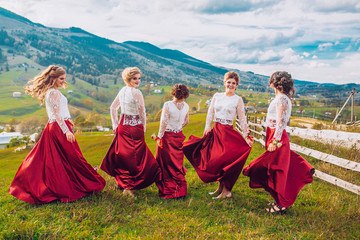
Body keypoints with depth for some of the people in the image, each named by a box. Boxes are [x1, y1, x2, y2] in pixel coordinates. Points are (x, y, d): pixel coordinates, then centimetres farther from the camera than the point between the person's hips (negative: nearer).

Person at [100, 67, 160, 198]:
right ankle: (129, 187, 7)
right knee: (134, 157, 3)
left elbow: (113, 107, 16)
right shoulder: (136, 93, -15)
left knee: (122, 155, 16)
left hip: (122, 127, 7)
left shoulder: (122, 91, 8)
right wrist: (143, 128, 3)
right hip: (135, 128, -7)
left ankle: (123, 183, 27)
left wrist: (115, 125, 18)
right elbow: (142, 113, -13)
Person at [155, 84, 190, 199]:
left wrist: (159, 137, -10)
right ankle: (181, 190, 23)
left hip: (167, 137, -5)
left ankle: (168, 191, 14)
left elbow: (164, 122, -17)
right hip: (179, 136, 5)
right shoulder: (186, 106, 0)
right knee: (177, 163, 16)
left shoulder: (168, 105, -16)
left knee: (166, 164, 6)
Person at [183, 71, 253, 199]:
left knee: (223, 160, -8)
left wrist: (246, 137, -3)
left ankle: (226, 191, 6)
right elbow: (210, 113, 11)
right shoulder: (217, 96, 10)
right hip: (215, 131, 4)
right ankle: (220, 187, 23)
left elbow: (242, 119, 0)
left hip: (228, 133, -4)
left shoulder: (238, 99, 0)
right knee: (213, 159, 7)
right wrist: (207, 127, -1)